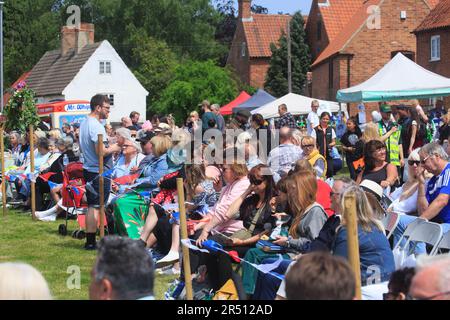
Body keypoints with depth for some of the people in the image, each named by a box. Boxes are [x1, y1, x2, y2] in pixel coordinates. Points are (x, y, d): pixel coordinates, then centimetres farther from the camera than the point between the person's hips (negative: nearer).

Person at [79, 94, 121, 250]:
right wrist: (114, 148, -6)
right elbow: (101, 151, -25)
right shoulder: (96, 126, -18)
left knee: (92, 206, 15)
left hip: (89, 169, 10)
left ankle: (89, 240, 19)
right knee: (96, 207, -4)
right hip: (99, 171, -10)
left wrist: (109, 147, 15)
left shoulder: (84, 123, 12)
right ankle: (91, 242, -1)